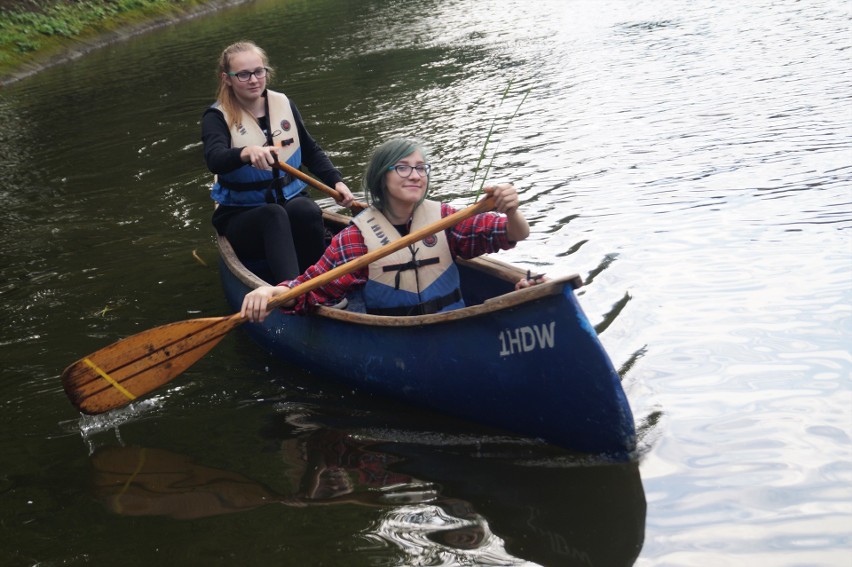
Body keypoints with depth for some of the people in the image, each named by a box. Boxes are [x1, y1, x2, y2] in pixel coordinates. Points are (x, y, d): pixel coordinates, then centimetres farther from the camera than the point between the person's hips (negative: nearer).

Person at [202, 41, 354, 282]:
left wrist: (336, 181, 0)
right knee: (274, 215, -38)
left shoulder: (283, 104, 8)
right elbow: (215, 159, -27)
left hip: (292, 201, 3)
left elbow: (312, 152, 17)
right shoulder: (218, 117, -6)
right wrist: (247, 152, -49)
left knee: (305, 210, -33)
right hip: (241, 215, -3)